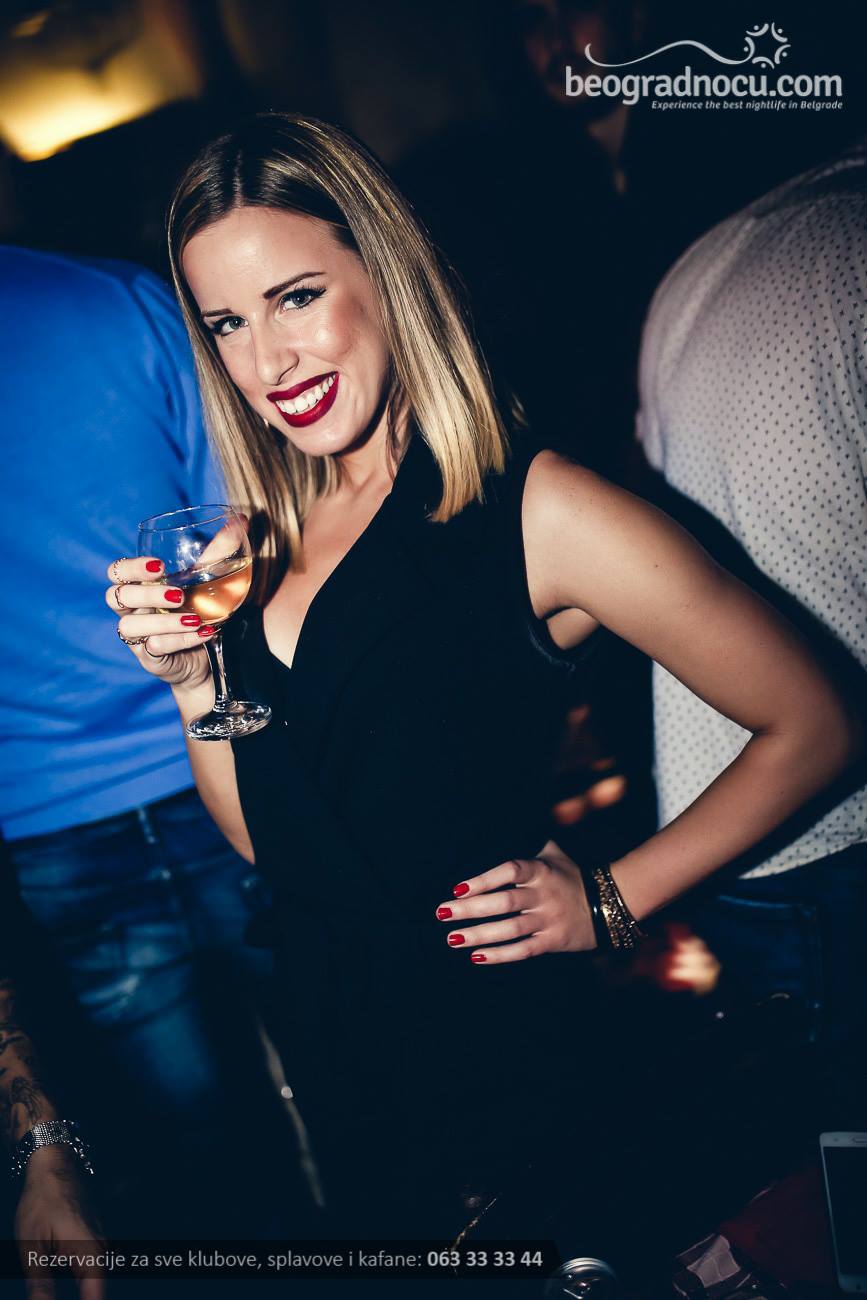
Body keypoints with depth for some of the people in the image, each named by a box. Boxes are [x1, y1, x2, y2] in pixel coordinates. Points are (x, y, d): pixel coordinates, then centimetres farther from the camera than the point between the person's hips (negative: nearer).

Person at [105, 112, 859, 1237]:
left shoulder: (530, 511, -16)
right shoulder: (262, 542, 2)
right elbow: (261, 838, 5)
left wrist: (613, 901, -12)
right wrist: (192, 679, -10)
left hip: (494, 1053, -5)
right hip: (330, 1052, 6)